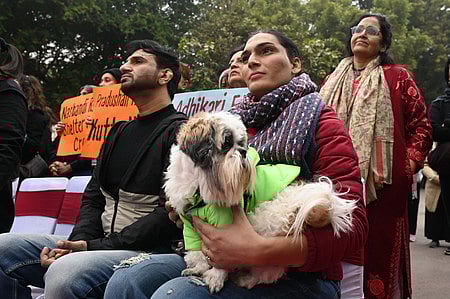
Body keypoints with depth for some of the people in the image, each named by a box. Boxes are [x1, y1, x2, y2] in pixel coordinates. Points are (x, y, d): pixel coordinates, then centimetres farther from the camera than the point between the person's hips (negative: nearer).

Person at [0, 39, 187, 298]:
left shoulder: (180, 131, -6)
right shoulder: (120, 131, 21)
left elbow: (172, 213, -16)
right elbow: (94, 196, 19)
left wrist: (97, 246, -16)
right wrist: (80, 241, -3)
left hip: (150, 250, -8)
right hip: (101, 244, 8)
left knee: (63, 274, -35)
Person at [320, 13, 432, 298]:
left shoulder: (397, 77, 4)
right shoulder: (334, 81, 16)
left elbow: (421, 124, 2)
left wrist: (411, 162, -8)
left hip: (381, 180, -3)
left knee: (380, 247, 1)